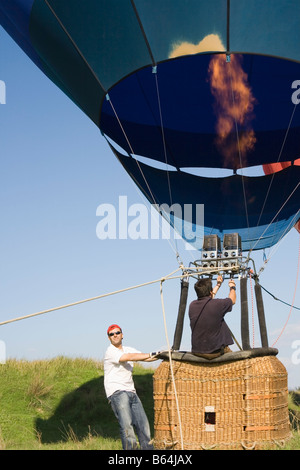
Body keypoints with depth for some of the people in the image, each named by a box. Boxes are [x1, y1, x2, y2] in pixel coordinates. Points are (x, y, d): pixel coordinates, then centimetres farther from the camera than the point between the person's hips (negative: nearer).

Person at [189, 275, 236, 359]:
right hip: (214, 352, -5)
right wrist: (232, 287, 27)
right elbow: (232, 300, 7)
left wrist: (218, 285, 35)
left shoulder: (192, 305, -2)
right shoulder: (217, 304, -17)